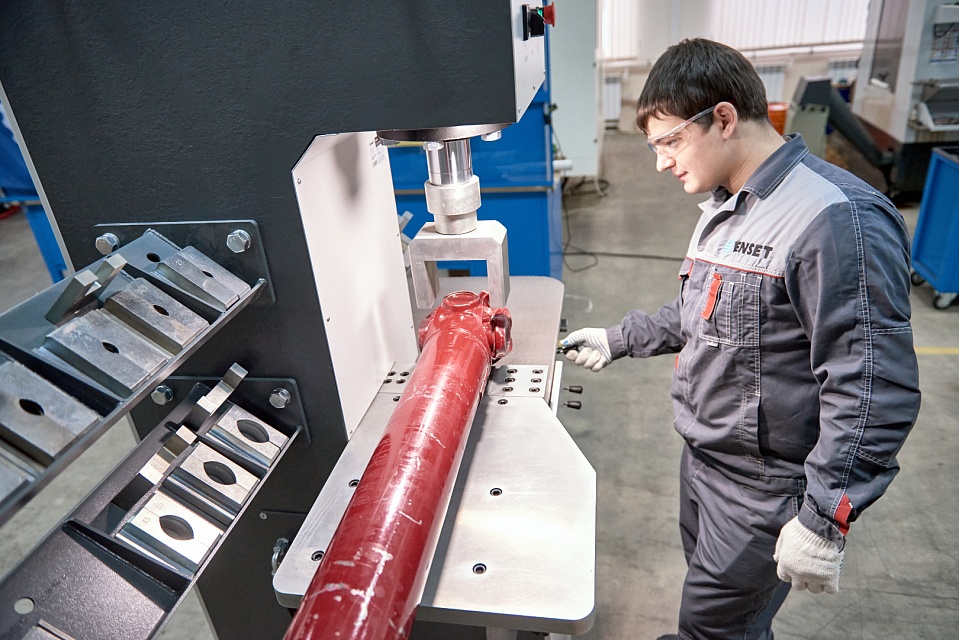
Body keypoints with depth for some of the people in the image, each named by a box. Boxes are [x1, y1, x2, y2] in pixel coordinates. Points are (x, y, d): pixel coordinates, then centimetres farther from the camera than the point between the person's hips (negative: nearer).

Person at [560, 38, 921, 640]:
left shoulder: (838, 218, -25)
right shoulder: (725, 205, 6)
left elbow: (875, 388, -26)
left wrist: (824, 518, -23)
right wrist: (618, 340, 15)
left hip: (765, 483, -8)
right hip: (704, 454, 8)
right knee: (705, 578, 26)